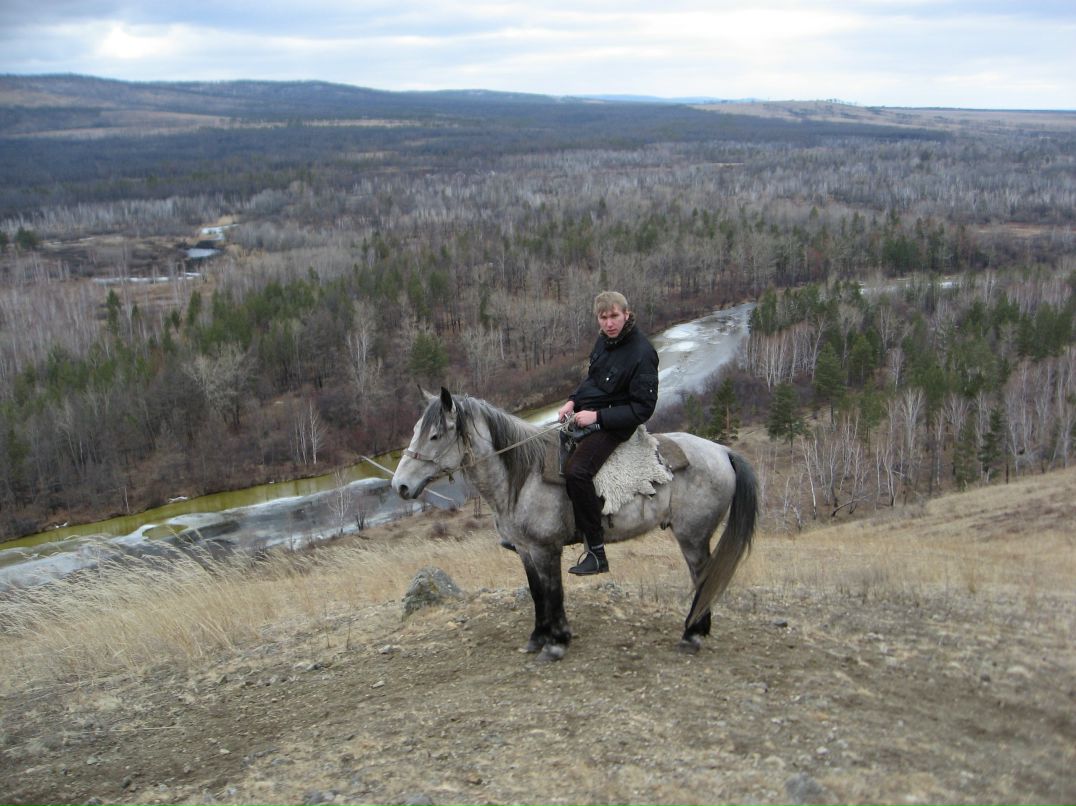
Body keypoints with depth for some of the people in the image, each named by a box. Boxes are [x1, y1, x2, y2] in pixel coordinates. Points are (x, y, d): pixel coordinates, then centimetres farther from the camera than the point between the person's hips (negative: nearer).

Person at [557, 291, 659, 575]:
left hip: (613, 424, -9)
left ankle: (597, 553, -17)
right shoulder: (604, 340, 5)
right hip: (586, 412, 9)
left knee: (576, 471, -28)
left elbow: (642, 409, -19)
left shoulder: (642, 353, -20)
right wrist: (572, 401, 4)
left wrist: (596, 417, -22)